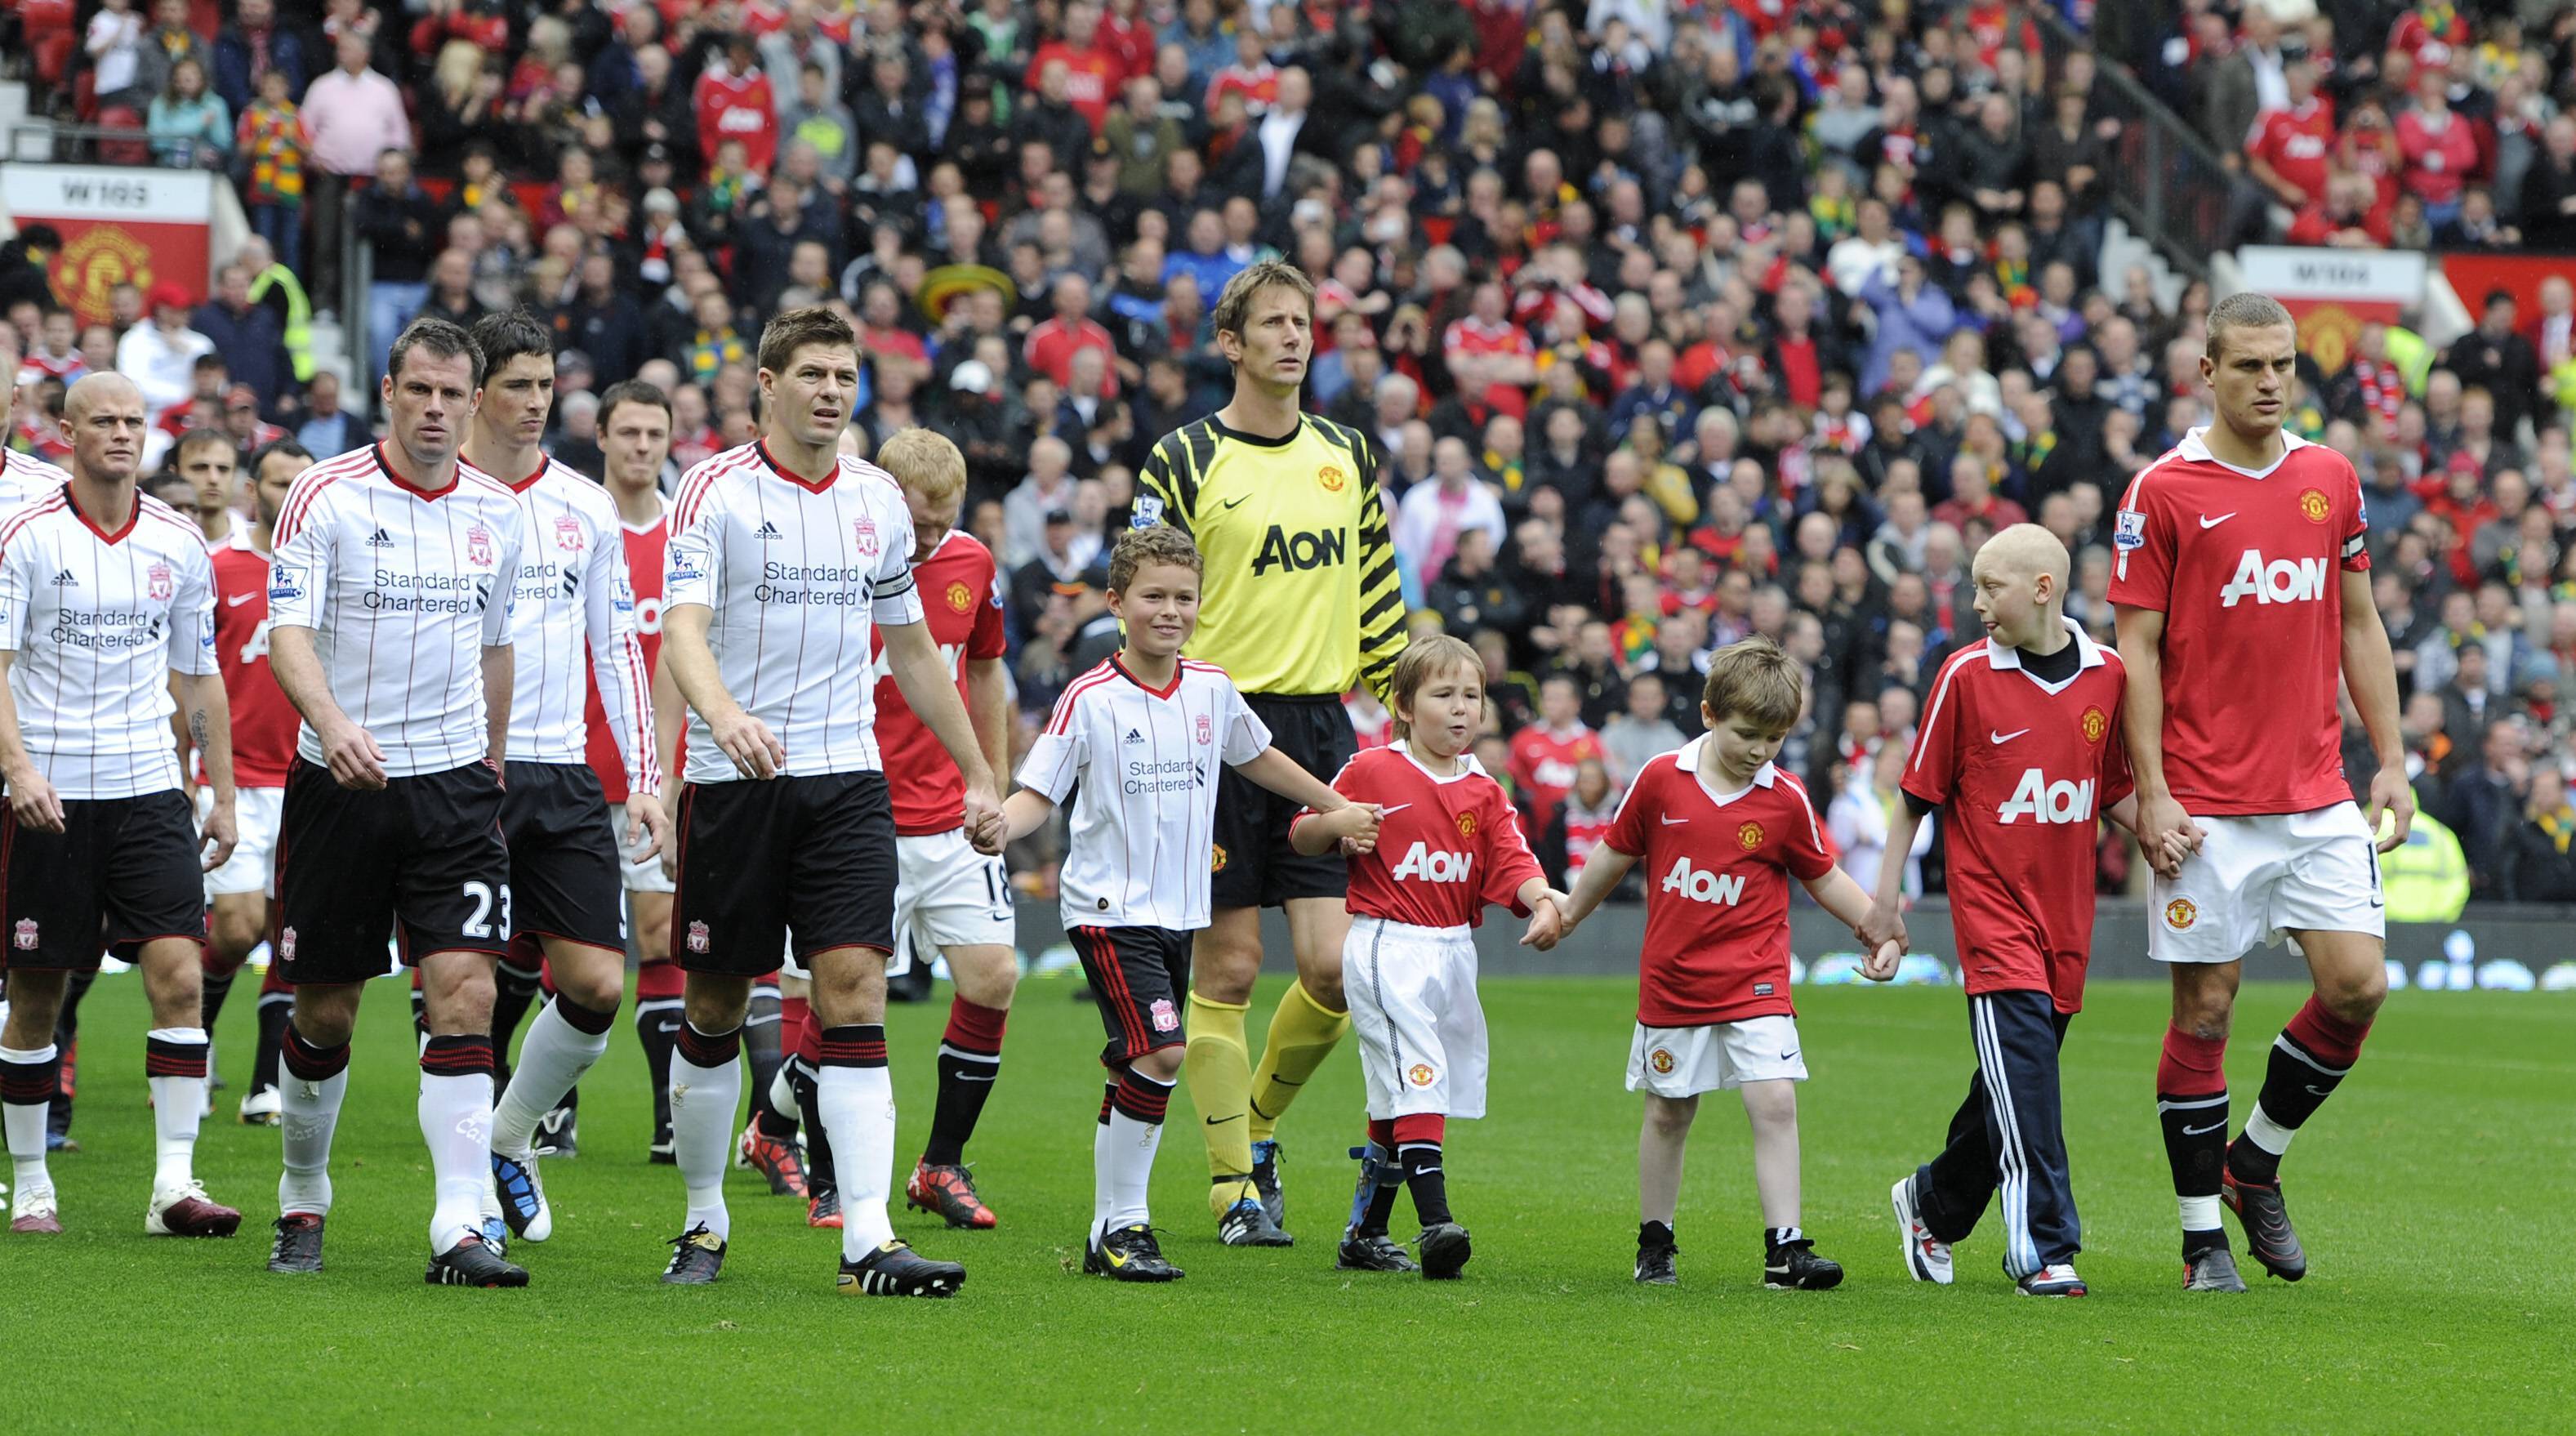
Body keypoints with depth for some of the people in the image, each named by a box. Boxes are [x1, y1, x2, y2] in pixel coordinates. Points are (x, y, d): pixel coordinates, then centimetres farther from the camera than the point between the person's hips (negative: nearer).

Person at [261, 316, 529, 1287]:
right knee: (325, 1012, 6)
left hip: (455, 784, 2)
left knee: (464, 992, -12)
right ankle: (302, 1201, 28)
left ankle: (460, 1231, -16)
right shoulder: (326, 497, -7)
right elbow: (288, 635, -17)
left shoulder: (497, 513, 7)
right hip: (341, 784, -2)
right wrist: (333, 723, -34)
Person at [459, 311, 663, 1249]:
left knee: (598, 985, -4)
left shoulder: (587, 508, 12)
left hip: (565, 776, 4)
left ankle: (511, 1137, 19)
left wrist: (645, 776, 9)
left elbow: (617, 647, 16)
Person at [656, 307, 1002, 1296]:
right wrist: (724, 714, -39)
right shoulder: (716, 491, -6)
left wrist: (978, 775, 21)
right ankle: (704, 1223, 23)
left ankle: (868, 1242, -16)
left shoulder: (878, 500, 10)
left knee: (854, 994, -10)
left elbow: (911, 646, 21)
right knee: (714, 1010, 5)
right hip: (734, 780, -3)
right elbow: (683, 629, -19)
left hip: (847, 779, 3)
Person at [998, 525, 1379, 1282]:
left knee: (1136, 1070, 8)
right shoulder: (1091, 699, -9)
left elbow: (1258, 757, 26)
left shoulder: (1212, 691, 7)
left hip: (1180, 911, 6)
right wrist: (994, 826, -30)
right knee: (1161, 1052, -18)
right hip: (1110, 909, -6)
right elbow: (1039, 792, -9)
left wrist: (1335, 809, 35)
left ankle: (1111, 1232, 15)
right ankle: (1121, 1226, -11)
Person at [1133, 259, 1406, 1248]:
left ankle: (1258, 1122, 20)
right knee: (1226, 969, -1)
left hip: (1322, 724, 4)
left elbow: (1379, 599, 18)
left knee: (1336, 963, -4)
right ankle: (1234, 1179, 10)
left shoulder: (1349, 456, 12)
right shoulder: (1184, 461, -3)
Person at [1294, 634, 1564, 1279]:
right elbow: (1301, 835, 7)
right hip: (1386, 944, -6)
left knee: (1397, 1104, 12)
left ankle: (1365, 1235, 21)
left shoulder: (1485, 793, 10)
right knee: (1418, 1077, -19)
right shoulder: (1371, 771, -2)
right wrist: (1336, 826, -15)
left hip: (1452, 951, 6)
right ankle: (1435, 1223, -27)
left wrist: (1545, 900, -22)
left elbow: (1512, 863, -2)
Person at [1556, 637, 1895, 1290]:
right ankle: (1654, 1244, 27)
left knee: (1775, 1101, -14)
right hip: (1672, 983, 1)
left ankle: (1784, 1250, -12)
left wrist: (1879, 930, -4)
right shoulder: (1660, 781, -5)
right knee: (1668, 1114, 12)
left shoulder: (1786, 801, -5)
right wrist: (1567, 917, 18)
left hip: (1754, 983, -1)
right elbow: (1616, 855, 10)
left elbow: (1825, 878, 7)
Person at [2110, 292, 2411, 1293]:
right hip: (2206, 808, -4)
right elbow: (2138, 646, -5)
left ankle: (2256, 1160, 17)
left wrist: (2391, 760, 8)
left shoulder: (2331, 479, 9)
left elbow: (2358, 624, 15)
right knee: (2205, 1008, -1)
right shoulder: (2162, 492, -4)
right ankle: (2204, 1231, 10)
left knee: (2358, 985, -5)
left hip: (2318, 797, 4)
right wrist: (2151, 791, -11)